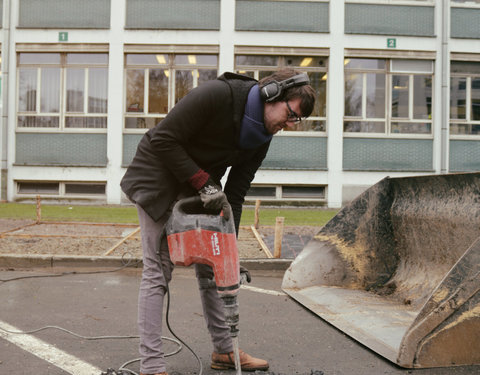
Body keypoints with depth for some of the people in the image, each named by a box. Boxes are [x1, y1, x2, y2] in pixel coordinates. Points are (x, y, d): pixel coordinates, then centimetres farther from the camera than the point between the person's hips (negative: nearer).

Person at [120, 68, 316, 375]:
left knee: (211, 267, 8)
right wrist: (204, 183, -26)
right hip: (159, 178, -7)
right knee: (158, 272, -9)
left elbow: (235, 193, -2)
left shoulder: (262, 137, -4)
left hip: (201, 186, 7)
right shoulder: (217, 94, -27)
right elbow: (163, 140, -26)